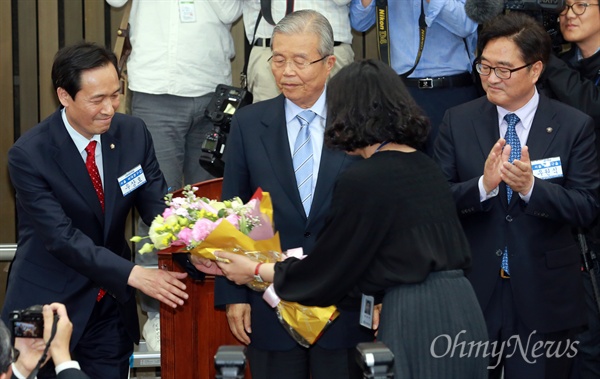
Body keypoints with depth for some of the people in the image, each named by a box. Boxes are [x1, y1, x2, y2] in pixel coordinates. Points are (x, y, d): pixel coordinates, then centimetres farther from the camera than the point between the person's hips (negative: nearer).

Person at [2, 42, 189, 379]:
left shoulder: (133, 134, -4)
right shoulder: (29, 155, -19)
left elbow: (158, 205, -4)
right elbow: (62, 237, -23)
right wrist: (133, 275, -32)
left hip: (112, 304, 4)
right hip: (48, 303, -4)